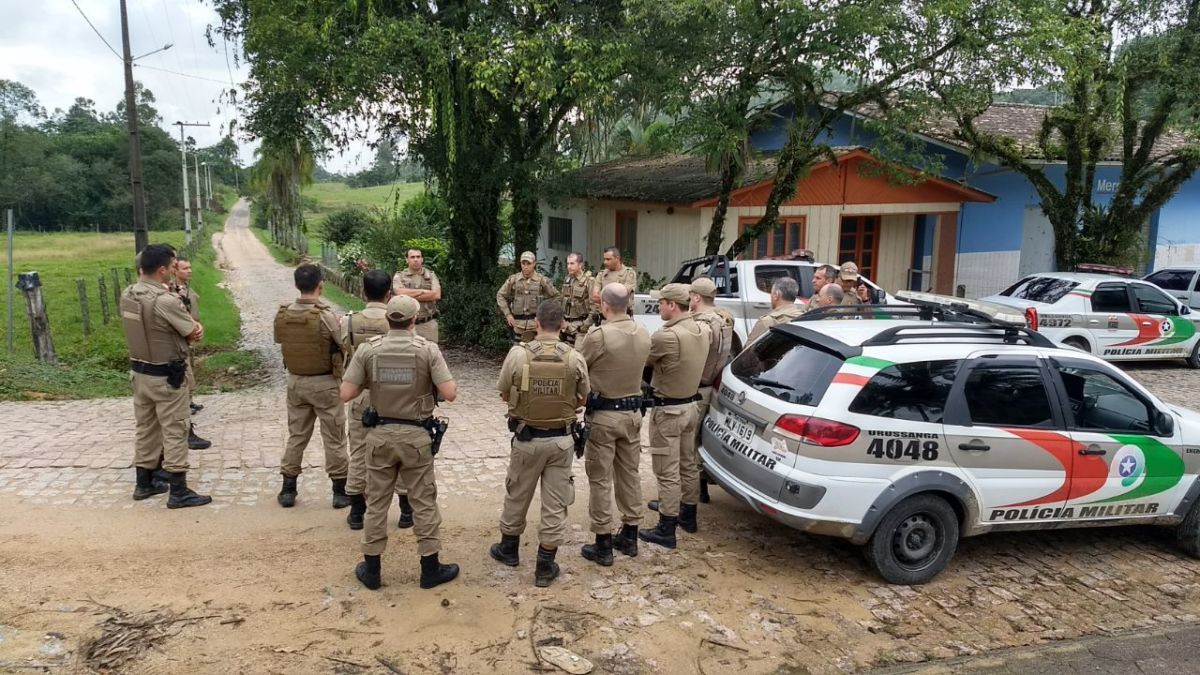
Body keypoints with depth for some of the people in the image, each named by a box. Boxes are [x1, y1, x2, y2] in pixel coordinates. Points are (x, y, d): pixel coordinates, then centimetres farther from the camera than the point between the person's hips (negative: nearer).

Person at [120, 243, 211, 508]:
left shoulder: (127, 296, 1)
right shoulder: (166, 300, -25)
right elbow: (195, 334, -16)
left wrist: (189, 326, -5)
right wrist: (192, 327, 6)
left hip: (139, 371, 8)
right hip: (167, 376, -8)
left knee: (146, 428, 18)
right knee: (174, 432, 0)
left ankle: (144, 483, 29)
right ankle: (178, 492, 5)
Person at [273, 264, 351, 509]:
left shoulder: (282, 315, -5)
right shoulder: (325, 316, -21)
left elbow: (281, 342, 5)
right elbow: (347, 347, -16)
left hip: (295, 381, 5)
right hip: (324, 383, -4)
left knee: (296, 435, 17)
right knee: (334, 438, 7)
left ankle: (288, 489, 23)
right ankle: (341, 491, 14)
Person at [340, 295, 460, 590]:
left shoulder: (367, 349, -6)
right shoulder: (428, 349, -10)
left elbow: (346, 394, -7)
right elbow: (450, 393, -14)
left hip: (380, 435, 2)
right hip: (416, 436, -1)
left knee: (377, 502, 13)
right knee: (424, 502, 10)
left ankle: (371, 569, 23)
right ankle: (430, 568, 19)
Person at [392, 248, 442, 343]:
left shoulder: (431, 275, 7)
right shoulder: (399, 276, 5)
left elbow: (437, 295, -8)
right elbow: (400, 293, -14)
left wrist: (411, 295, -9)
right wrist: (424, 291, -10)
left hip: (428, 324, 1)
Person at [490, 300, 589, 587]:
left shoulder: (518, 354, -13)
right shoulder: (575, 358, -11)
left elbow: (504, 395, 0)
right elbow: (583, 399, 2)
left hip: (527, 438, 0)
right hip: (561, 439, 0)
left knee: (517, 495, 20)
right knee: (555, 503, 9)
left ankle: (509, 549, 39)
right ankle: (545, 566, 17)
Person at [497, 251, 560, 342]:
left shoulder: (542, 280, -3)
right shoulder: (513, 279, 0)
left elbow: (555, 296, 6)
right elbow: (500, 295, 9)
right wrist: (507, 314, 2)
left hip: (536, 323, -2)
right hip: (518, 323, 2)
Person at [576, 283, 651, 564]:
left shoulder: (598, 335, -20)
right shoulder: (643, 334, 0)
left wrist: (585, 338, 8)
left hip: (603, 414, -6)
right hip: (632, 412, 6)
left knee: (600, 479, 4)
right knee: (629, 474, 16)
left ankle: (603, 545, 10)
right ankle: (629, 537, 27)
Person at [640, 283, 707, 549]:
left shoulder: (667, 336, -26)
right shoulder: (702, 330, 0)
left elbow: (641, 359, -13)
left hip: (668, 410, -8)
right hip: (691, 404, 8)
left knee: (667, 472, 1)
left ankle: (666, 530, 9)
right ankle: (687, 512, 40)